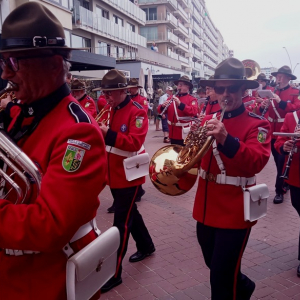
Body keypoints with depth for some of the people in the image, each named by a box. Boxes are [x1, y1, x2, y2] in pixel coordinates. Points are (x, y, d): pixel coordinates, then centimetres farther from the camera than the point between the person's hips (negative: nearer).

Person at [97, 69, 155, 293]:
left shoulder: (137, 112, -16)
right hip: (114, 173, 8)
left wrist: (108, 134, -36)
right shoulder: (110, 110, 9)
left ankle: (114, 273, 7)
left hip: (129, 174, -8)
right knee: (130, 213, 21)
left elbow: (135, 142, -26)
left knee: (121, 222, -3)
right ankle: (146, 246, 43)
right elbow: (105, 137, 10)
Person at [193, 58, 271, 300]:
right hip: (206, 209, 6)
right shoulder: (208, 120, 6)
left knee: (221, 278, 1)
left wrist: (226, 140, -39)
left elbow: (256, 163, -25)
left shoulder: (257, 124, -10)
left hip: (234, 213, -6)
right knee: (216, 267, 24)